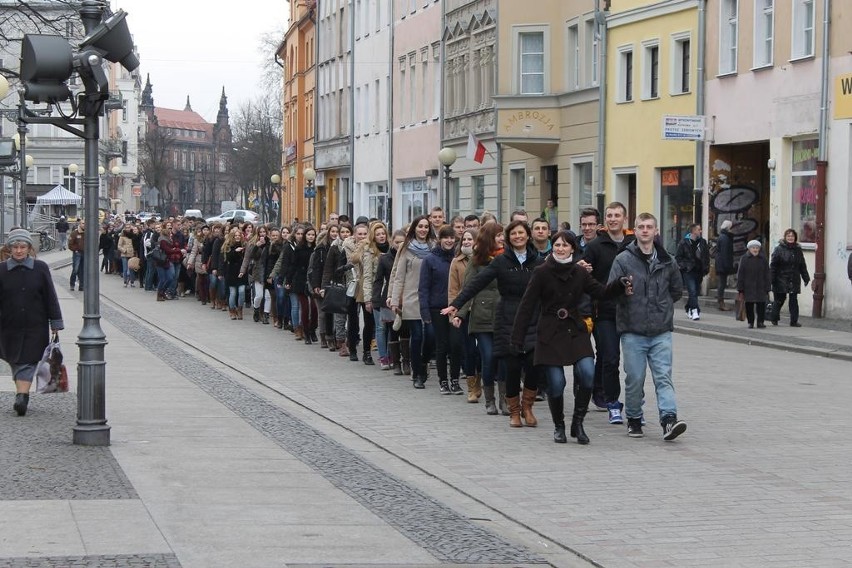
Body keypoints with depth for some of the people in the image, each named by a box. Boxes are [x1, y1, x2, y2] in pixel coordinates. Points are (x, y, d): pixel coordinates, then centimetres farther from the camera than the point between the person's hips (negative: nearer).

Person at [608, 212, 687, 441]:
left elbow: (677, 290, 23)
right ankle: (634, 420, 17)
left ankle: (669, 419, -16)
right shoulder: (623, 260, 0)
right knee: (635, 379, 3)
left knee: (663, 377, -7)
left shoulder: (667, 261, 9)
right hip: (633, 331, -1)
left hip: (661, 331, 1)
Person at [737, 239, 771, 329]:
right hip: (748, 288, -1)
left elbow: (767, 275, 8)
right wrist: (740, 289, -3)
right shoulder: (744, 259, 2)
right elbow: (740, 274, 1)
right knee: (749, 306, 3)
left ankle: (760, 321, 7)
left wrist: (767, 288, 3)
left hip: (760, 287, 1)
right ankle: (750, 322, 13)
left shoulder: (763, 259, 6)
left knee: (761, 305, -3)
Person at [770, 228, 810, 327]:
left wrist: (806, 278, 15)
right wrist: (772, 279, -10)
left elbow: (802, 266, 19)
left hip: (794, 280, 4)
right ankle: (774, 318, 19)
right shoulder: (779, 249, -2)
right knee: (780, 299, 2)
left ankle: (794, 321, 3)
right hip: (781, 280, -3)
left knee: (794, 300, 0)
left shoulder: (798, 250, 12)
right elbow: (773, 265, -4)